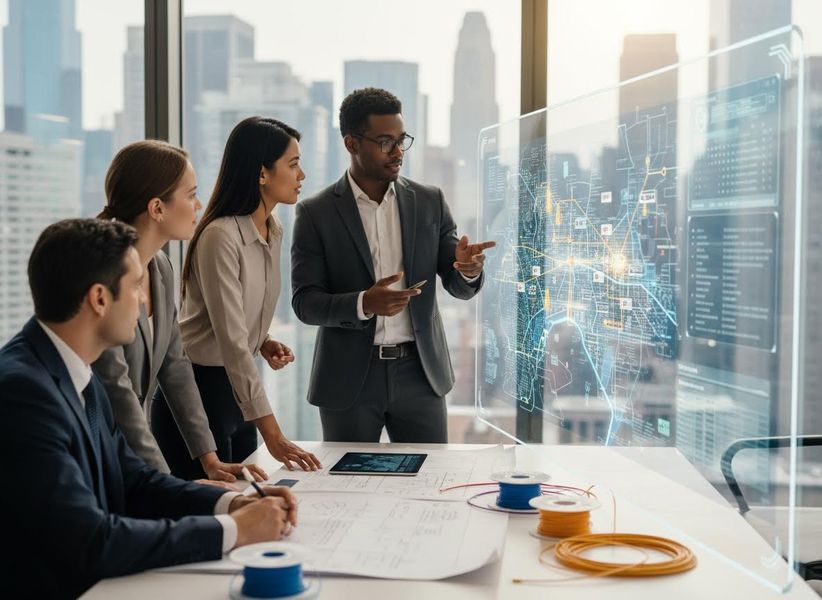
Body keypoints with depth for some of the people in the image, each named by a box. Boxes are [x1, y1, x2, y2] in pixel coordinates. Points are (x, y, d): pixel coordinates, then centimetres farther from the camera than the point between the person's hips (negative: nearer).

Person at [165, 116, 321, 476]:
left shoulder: (274, 231, 5)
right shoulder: (221, 237, -22)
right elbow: (232, 342, -27)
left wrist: (265, 344, -2)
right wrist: (272, 434, -30)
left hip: (237, 385, 8)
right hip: (198, 384, -8)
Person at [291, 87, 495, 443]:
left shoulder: (429, 202, 5)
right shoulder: (316, 213, -3)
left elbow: (458, 287, 5)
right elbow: (304, 302, -7)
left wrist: (468, 270, -19)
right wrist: (364, 304, -25)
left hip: (419, 373, 2)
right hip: (349, 379, -2)